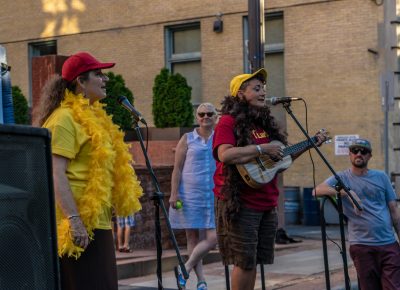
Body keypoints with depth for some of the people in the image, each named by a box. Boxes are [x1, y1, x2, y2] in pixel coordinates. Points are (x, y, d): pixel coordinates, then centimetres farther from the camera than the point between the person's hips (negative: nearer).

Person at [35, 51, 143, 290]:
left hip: (97, 221, 10)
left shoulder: (93, 116, 19)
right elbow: (57, 174, -19)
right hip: (79, 224, -10)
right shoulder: (65, 118, -11)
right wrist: (74, 220, -26)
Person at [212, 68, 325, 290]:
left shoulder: (264, 123, 16)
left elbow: (281, 157, 24)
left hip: (266, 203, 8)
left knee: (254, 260, 12)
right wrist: (262, 149, -21)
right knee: (245, 261, -5)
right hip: (240, 203, -8)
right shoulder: (229, 121, -8)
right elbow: (225, 154, -25)